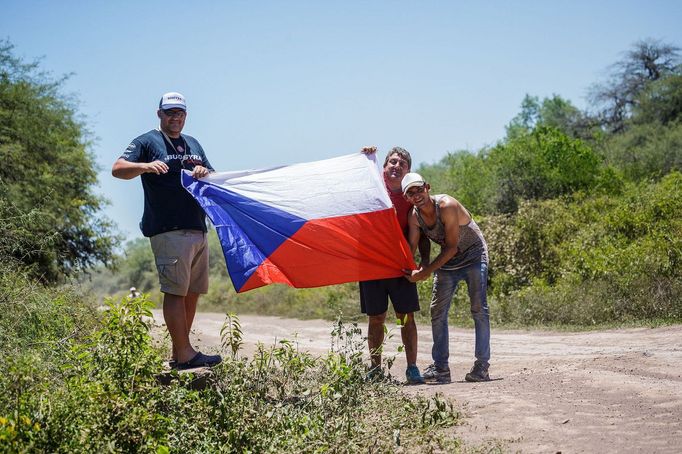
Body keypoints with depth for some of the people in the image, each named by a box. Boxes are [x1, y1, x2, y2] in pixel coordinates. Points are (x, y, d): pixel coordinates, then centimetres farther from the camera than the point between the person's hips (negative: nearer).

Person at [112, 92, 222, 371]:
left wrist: (205, 172, 1)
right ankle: (184, 354, -11)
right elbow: (118, 169, -10)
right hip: (168, 230, -8)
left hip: (198, 229, 8)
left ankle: (179, 354, 13)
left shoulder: (193, 144, 24)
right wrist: (146, 166, -30)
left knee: (193, 292, 7)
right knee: (175, 291, -11)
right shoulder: (147, 142, 3)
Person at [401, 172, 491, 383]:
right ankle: (440, 368, 4)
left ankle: (481, 367, -12)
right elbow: (411, 247, -9)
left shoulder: (447, 206, -28)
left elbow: (452, 246, -27)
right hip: (447, 261, 6)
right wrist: (411, 271, -30)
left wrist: (426, 271, -29)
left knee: (479, 309, -13)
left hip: (473, 256, -6)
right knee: (437, 311, 1)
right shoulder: (414, 217, -9)